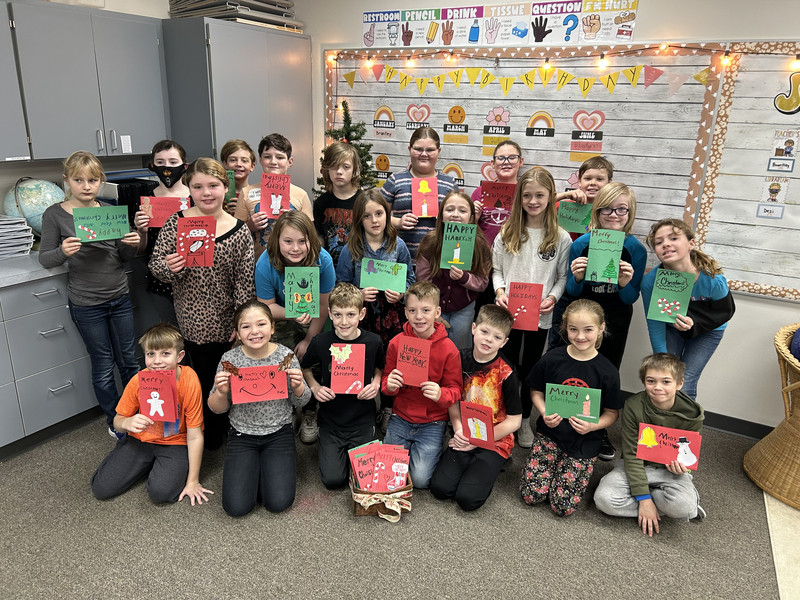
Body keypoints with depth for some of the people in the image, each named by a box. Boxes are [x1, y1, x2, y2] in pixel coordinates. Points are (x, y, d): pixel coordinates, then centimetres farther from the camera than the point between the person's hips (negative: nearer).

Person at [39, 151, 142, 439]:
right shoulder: (55, 215, -7)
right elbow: (44, 259, -4)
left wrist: (133, 244, -14)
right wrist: (63, 251, -25)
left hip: (119, 298, 3)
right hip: (86, 304, -3)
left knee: (128, 361, 14)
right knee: (103, 367, 9)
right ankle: (114, 421, 28)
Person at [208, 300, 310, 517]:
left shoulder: (285, 355, -10)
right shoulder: (230, 359, -9)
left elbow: (300, 402, 1)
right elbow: (217, 409, 0)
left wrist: (298, 386, -21)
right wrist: (221, 392, -22)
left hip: (279, 433, 0)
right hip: (242, 435, 1)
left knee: (278, 502, -13)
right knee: (236, 507, -10)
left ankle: (269, 466, 18)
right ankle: (253, 467, 19)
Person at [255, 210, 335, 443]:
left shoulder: (322, 260, -26)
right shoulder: (266, 264, -26)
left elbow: (323, 305, -15)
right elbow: (267, 306, -14)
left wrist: (309, 340, -10)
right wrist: (292, 314, -34)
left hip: (313, 320, 0)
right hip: (282, 318, 0)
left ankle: (310, 414, 18)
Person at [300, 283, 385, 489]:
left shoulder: (373, 342, -9)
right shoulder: (320, 342, -11)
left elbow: (381, 367, 12)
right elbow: (305, 368, 9)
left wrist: (376, 383, -8)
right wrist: (314, 387, -9)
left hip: (363, 420, 1)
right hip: (330, 420, 0)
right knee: (333, 479, -8)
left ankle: (354, 448, 26)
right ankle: (337, 448, 23)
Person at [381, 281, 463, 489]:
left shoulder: (448, 349, -11)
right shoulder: (396, 343, -4)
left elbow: (455, 389, -4)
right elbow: (386, 380, 7)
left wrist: (441, 394, -27)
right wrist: (389, 385, -18)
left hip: (432, 422, -2)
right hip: (400, 418, 3)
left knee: (420, 478, -12)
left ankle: (432, 449, 18)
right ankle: (407, 447, 25)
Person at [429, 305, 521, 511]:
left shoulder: (506, 374, -16)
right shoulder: (461, 359, -4)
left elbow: (514, 421, -11)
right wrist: (458, 430, -9)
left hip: (495, 441, -4)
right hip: (465, 437, 4)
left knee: (467, 498, -16)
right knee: (440, 488, -12)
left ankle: (491, 466, 11)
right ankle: (471, 463, 14)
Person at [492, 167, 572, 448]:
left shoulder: (561, 238, -3)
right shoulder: (507, 233, 1)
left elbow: (564, 276, 1)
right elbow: (496, 269, 6)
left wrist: (553, 297, -15)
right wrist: (499, 290, -11)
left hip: (541, 316, 0)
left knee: (531, 368, 14)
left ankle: (525, 420, 33)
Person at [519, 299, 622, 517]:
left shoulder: (607, 372, -10)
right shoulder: (552, 359, -7)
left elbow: (612, 413, -1)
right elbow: (536, 391, 6)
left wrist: (592, 425, -21)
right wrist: (545, 414, -13)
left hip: (584, 442, -1)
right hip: (550, 432, 1)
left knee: (563, 505, -5)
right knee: (531, 494, -5)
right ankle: (553, 461, 22)